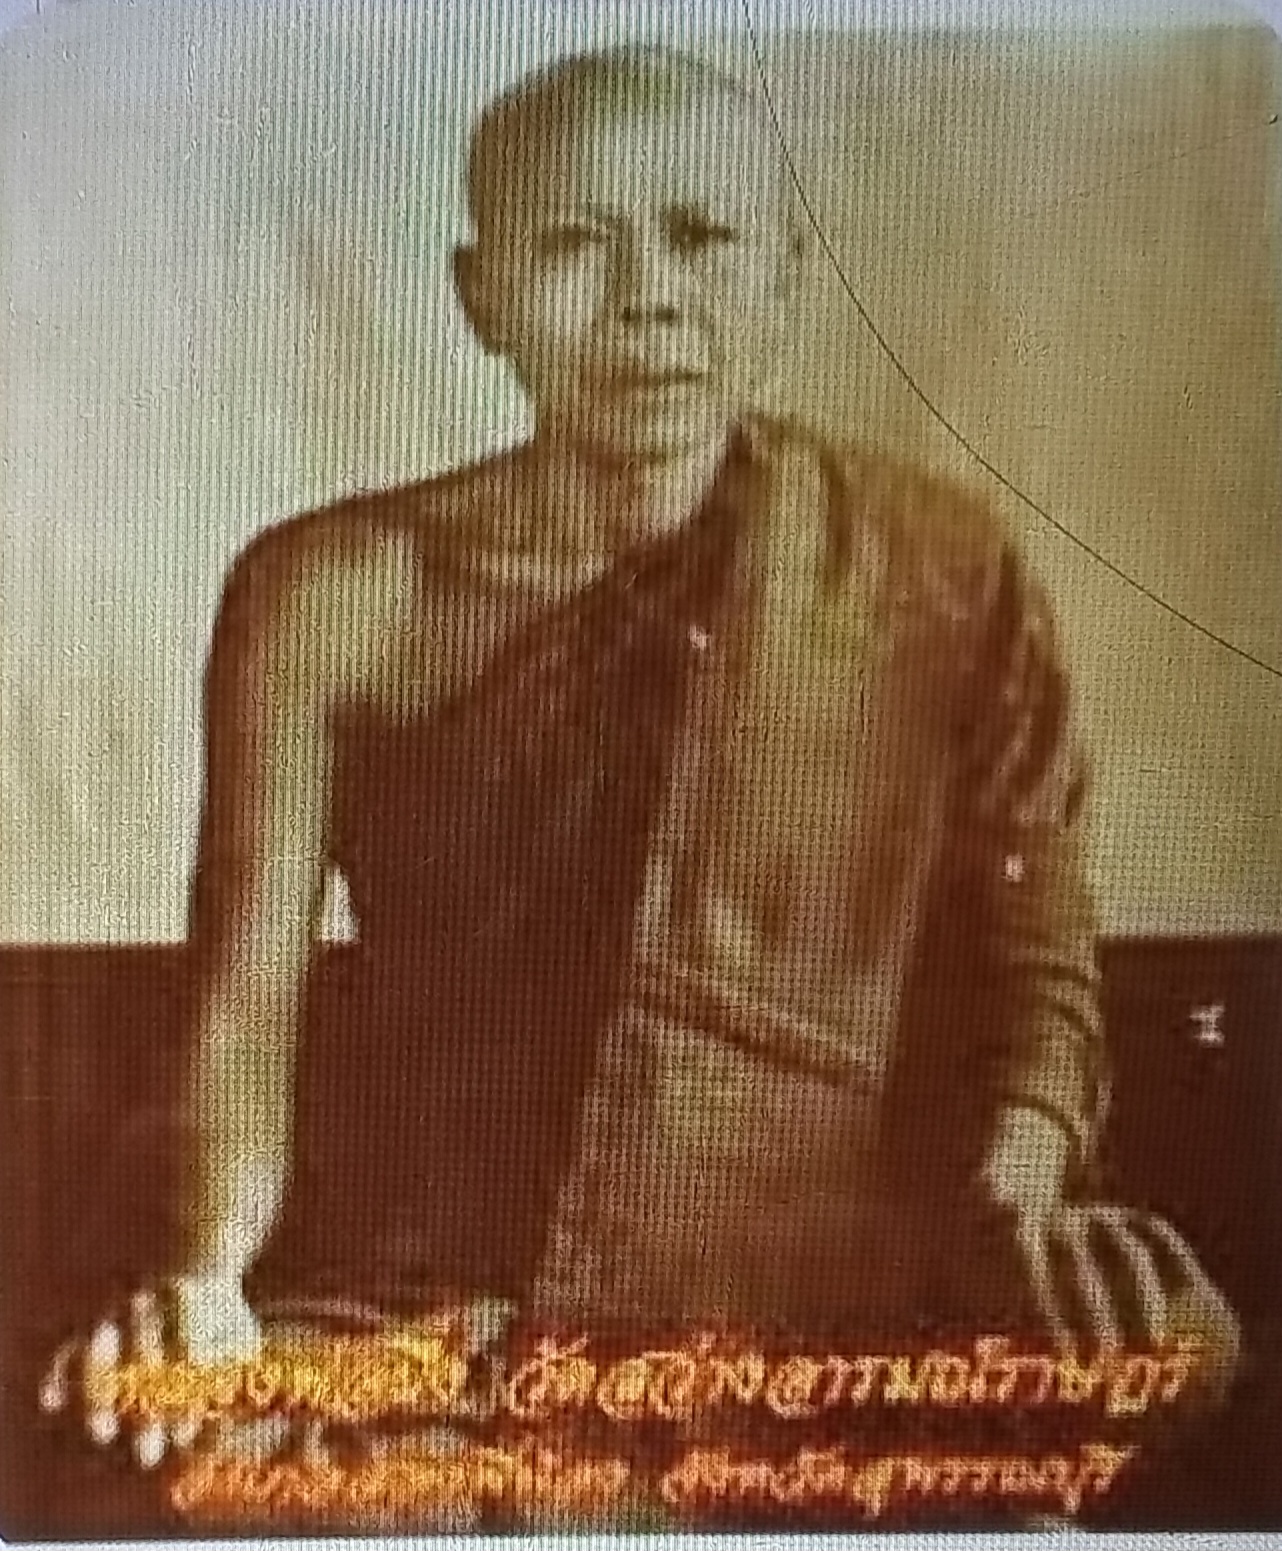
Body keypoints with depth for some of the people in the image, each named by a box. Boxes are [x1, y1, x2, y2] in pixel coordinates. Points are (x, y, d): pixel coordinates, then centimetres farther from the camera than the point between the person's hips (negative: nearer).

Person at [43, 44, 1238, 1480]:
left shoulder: (944, 577, -1)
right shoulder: (333, 594, -2)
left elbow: (1024, 966, 7)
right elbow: (249, 1003, -1)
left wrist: (1019, 1205, -10)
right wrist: (210, 1281, -17)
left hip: (799, 1326, 1)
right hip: (390, 1323, 0)